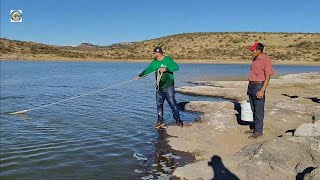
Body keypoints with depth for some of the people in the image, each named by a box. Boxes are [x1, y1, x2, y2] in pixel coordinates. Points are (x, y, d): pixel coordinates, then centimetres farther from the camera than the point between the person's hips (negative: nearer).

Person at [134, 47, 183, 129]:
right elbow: (147, 70, 9)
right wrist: (140, 76, -2)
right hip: (159, 87, 6)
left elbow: (176, 67, -18)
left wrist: (165, 69, -27)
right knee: (159, 104, 8)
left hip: (168, 87, -6)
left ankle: (178, 120, 4)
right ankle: (160, 121, 17)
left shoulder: (168, 60, -8)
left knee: (172, 103, -6)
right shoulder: (154, 62, 11)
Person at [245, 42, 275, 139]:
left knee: (259, 110, -2)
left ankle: (258, 131, 6)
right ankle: (254, 128, 25)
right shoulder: (255, 59, 10)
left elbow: (267, 78, -16)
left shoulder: (266, 60, -15)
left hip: (259, 86, -8)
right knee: (253, 109, 14)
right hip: (251, 85, 8)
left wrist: (262, 91, -22)